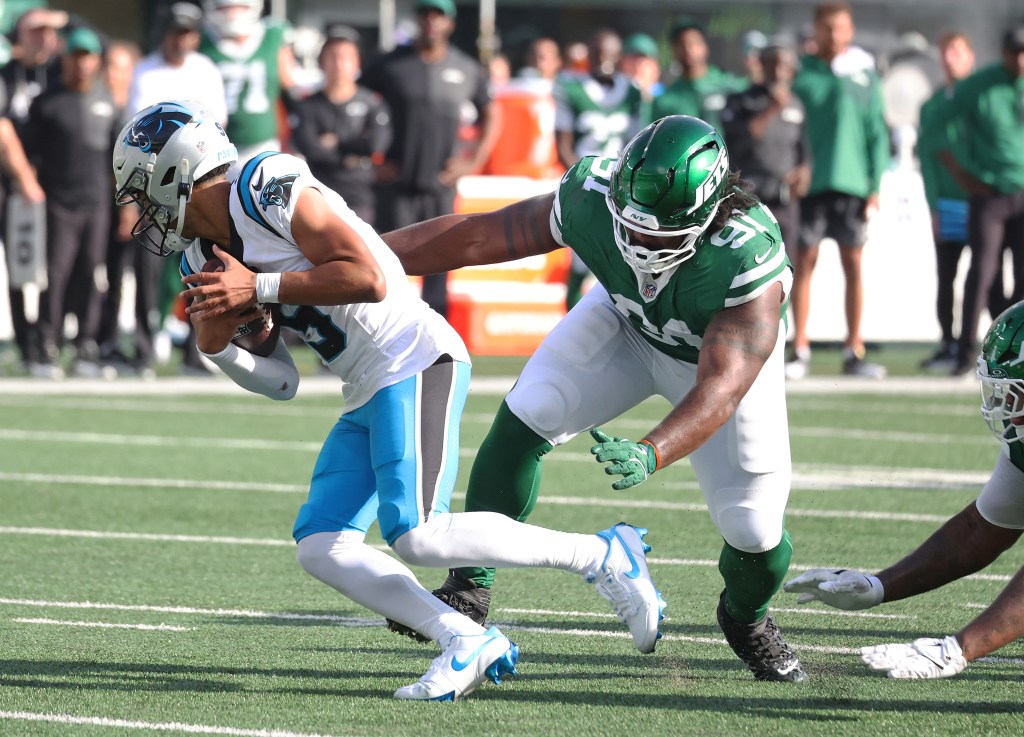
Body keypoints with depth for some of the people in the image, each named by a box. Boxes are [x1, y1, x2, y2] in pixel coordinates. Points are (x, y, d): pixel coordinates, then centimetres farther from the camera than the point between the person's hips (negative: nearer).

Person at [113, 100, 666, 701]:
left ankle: (604, 555, -10)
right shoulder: (206, 257, 16)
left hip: (414, 361, -10)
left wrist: (258, 288, -18)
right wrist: (216, 346, -1)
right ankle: (467, 643, -6)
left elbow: (368, 279, -20)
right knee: (319, 545, -2)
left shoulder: (269, 190, -12)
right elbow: (280, 383, 17)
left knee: (417, 535, -21)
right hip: (367, 394, 10)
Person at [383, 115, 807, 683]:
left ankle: (746, 617, 31)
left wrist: (650, 454, -65)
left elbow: (720, 388, -47)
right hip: (625, 323, 2)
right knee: (525, 417, -21)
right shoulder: (591, 201, -34)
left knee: (755, 531, -6)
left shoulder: (751, 262, -43)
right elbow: (476, 237, -22)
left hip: (726, 349, -2)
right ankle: (469, 589, -6)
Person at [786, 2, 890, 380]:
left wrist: (876, 184, 0)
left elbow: (876, 131, 6)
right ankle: (800, 351, 3)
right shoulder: (801, 72, 5)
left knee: (854, 264, 3)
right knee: (804, 263, 0)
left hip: (852, 183, 1)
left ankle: (854, 351, 8)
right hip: (809, 181, -1)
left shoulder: (864, 75, 7)